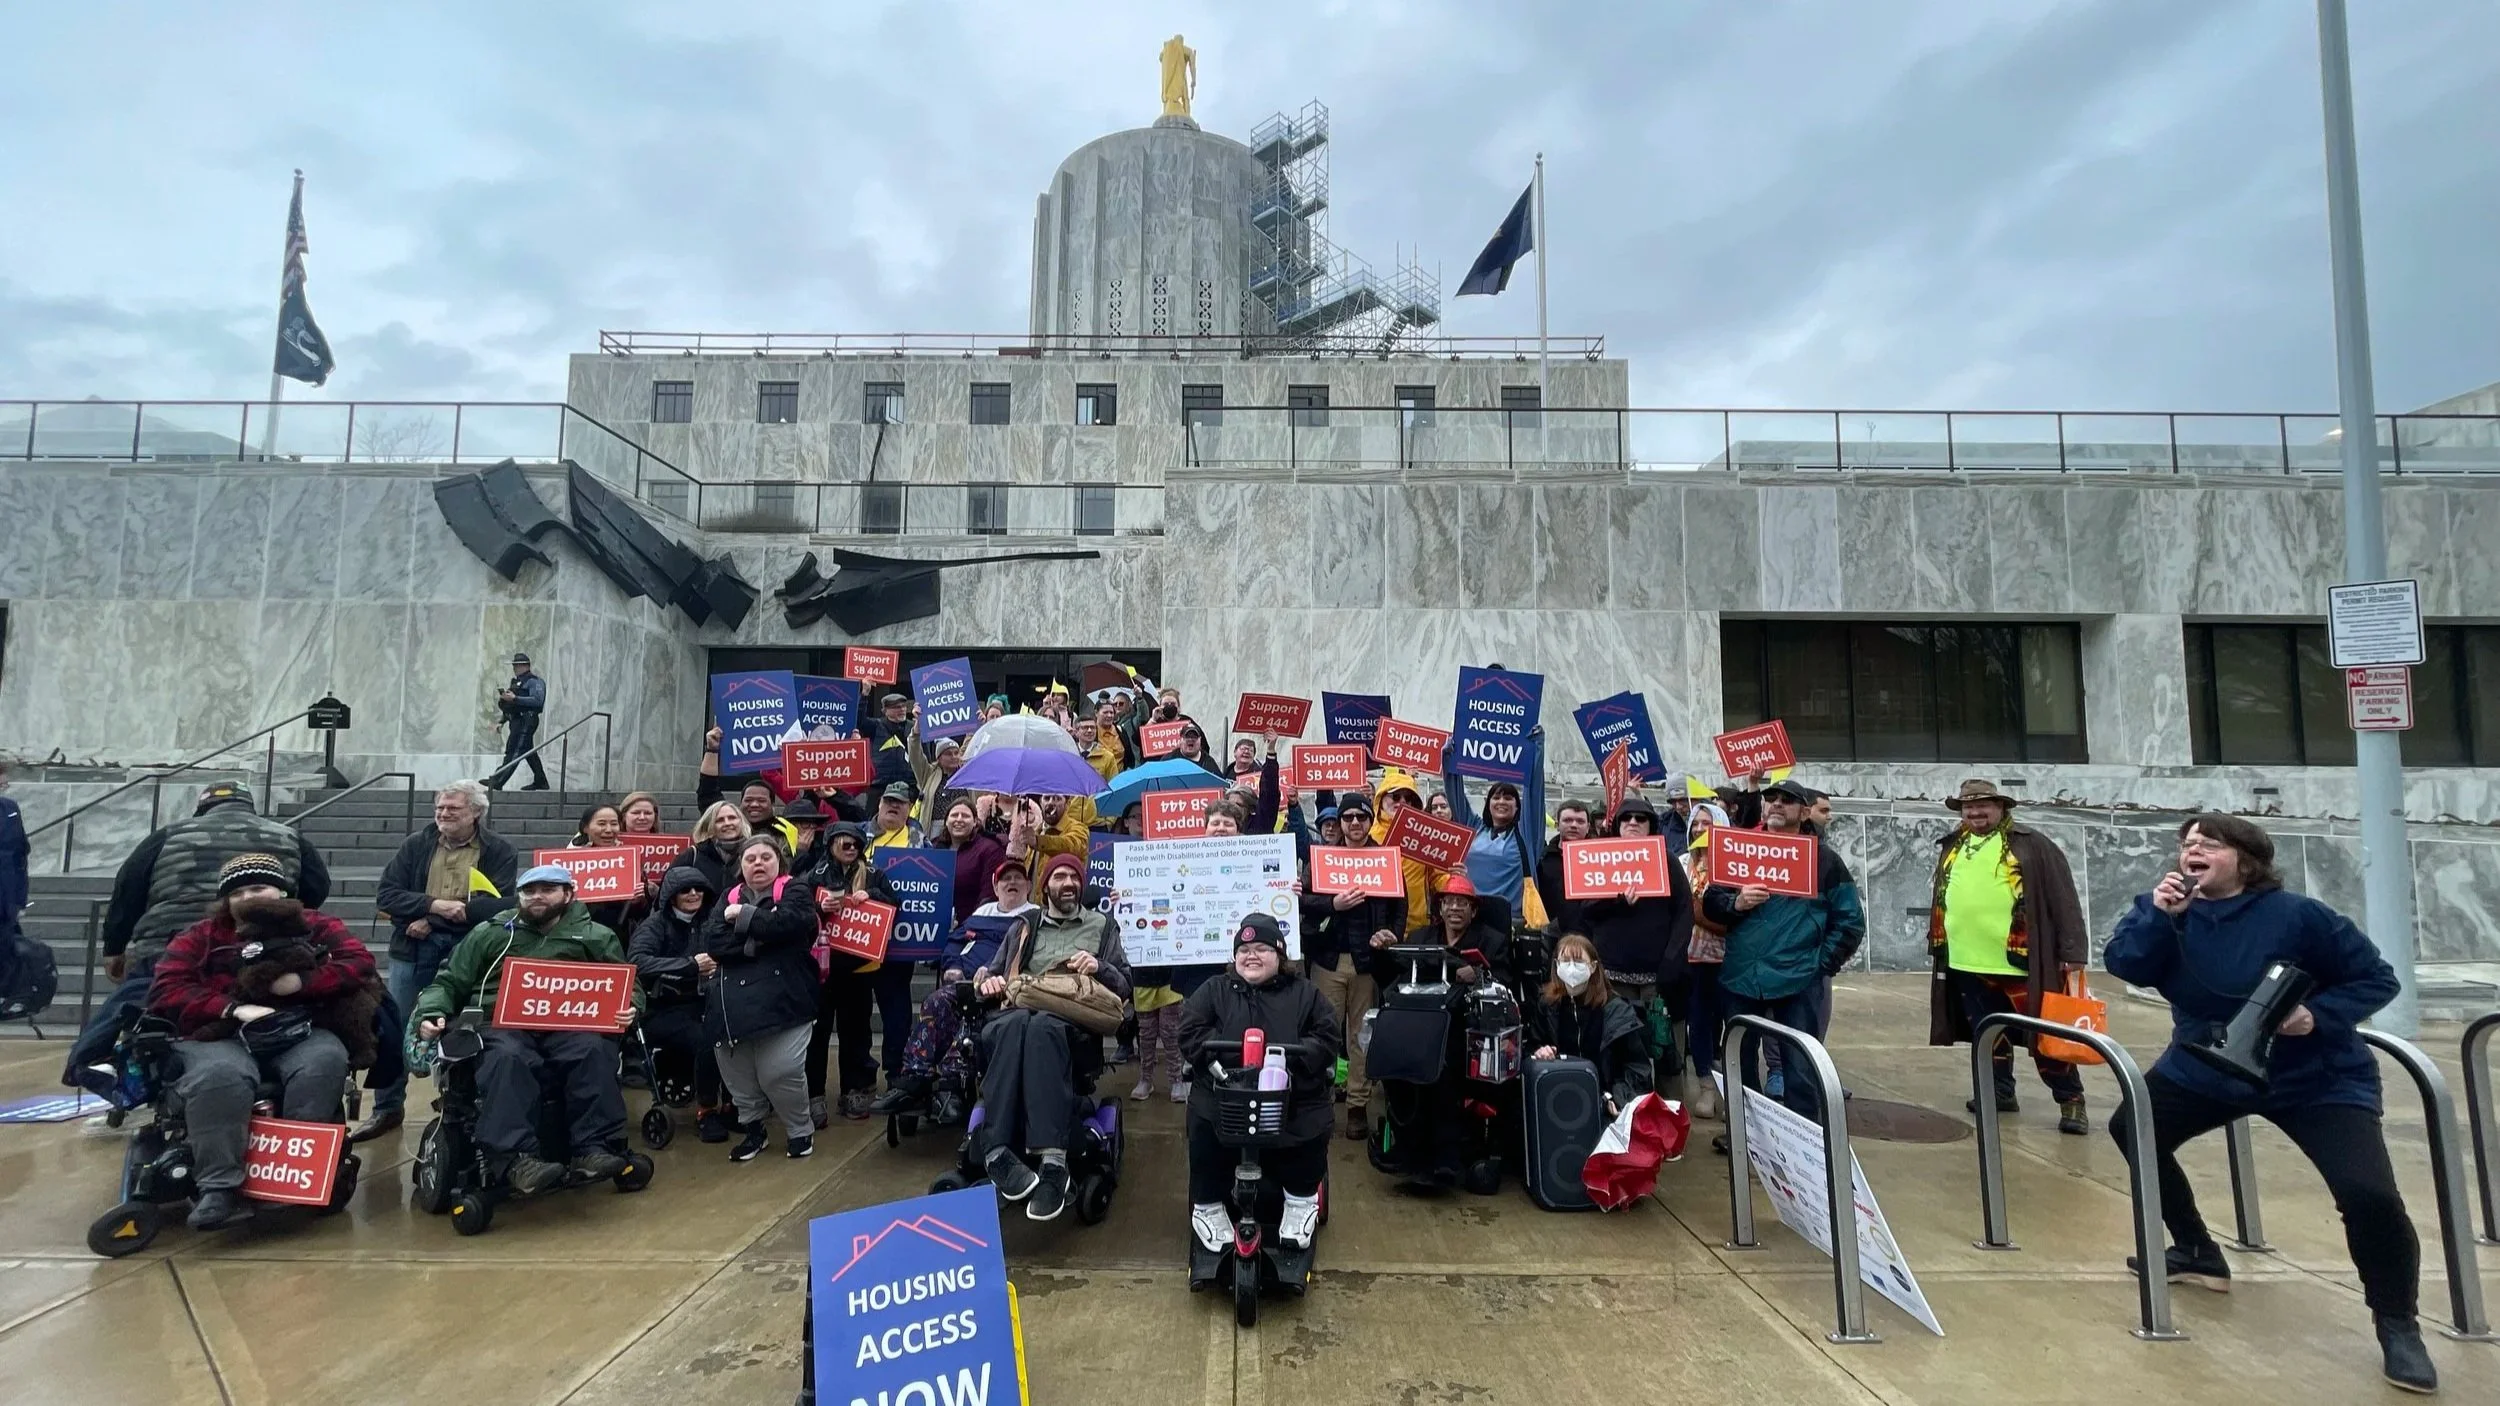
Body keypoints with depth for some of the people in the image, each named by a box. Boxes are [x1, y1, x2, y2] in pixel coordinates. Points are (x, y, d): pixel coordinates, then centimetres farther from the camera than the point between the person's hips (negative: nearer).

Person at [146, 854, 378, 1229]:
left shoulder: (317, 927, 13)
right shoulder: (201, 937, 15)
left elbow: (360, 964, 0)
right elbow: (165, 992, 2)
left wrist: (302, 981, -16)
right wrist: (233, 1008, -15)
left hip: (300, 1034, 0)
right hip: (222, 1037, 0)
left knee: (325, 1060, -34)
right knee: (220, 1074, -36)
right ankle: (220, 1188, -33)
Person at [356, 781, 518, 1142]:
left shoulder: (500, 851, -2)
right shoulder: (415, 845, 8)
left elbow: (504, 904, -13)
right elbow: (385, 894, 1)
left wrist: (434, 922, -16)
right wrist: (433, 905, -18)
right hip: (414, 947, 3)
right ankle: (388, 1108, 25)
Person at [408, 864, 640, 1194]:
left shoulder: (595, 937, 20)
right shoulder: (489, 933, 25)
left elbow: (629, 985, 15)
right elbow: (448, 982, 23)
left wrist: (629, 1009, -8)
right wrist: (431, 1014, 1)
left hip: (567, 1028, 0)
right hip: (501, 1025, 0)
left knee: (595, 1050, -35)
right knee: (507, 1057, -37)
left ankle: (594, 1148, -38)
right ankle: (519, 1158, -47)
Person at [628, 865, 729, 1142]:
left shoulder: (711, 920, 11)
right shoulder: (655, 925, -3)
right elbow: (637, 962, -21)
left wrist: (718, 967, -12)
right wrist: (691, 965, -23)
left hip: (704, 1005, 4)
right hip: (663, 1010, -4)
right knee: (705, 1040, -31)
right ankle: (705, 1111, -8)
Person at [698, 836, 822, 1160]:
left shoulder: (796, 891, 6)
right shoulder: (729, 897, 17)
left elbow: (786, 923, -16)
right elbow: (713, 943, 1)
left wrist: (743, 916, -4)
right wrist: (760, 937, -10)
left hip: (783, 1000, -4)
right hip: (734, 1002, 4)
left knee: (780, 1072, -11)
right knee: (737, 1076, 2)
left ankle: (801, 1130, 15)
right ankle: (751, 1128, 28)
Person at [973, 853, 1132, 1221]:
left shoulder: (1102, 925, 20)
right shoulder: (1024, 927, 26)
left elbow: (1125, 985, 14)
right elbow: (995, 973, 23)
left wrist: (1099, 967, -6)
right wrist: (989, 981, -1)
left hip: (1075, 1028, -2)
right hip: (1017, 1016, 2)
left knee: (1042, 1026, -40)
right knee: (1015, 1023, -38)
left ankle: (1052, 1162, -52)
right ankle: (998, 1151, -46)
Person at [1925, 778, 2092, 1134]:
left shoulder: (2031, 844, -4)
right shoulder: (1951, 847, 12)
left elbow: (2063, 898, -6)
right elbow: (1938, 898, 20)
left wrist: (2072, 951, -10)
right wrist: (1936, 944, 19)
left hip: (2020, 963, -5)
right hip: (1966, 963, 5)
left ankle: (2071, 1101, 19)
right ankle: (2000, 1092, 30)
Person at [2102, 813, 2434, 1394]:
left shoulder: (2297, 915, -19)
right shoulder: (2168, 907, -9)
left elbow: (2378, 979, -11)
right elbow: (2123, 965, -22)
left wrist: (2319, 1015, -27)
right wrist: (2157, 914, -36)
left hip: (2317, 1079, -4)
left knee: (2369, 1194, -19)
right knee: (2133, 1129, 3)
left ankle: (2397, 1325, 8)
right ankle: (2197, 1251, 24)